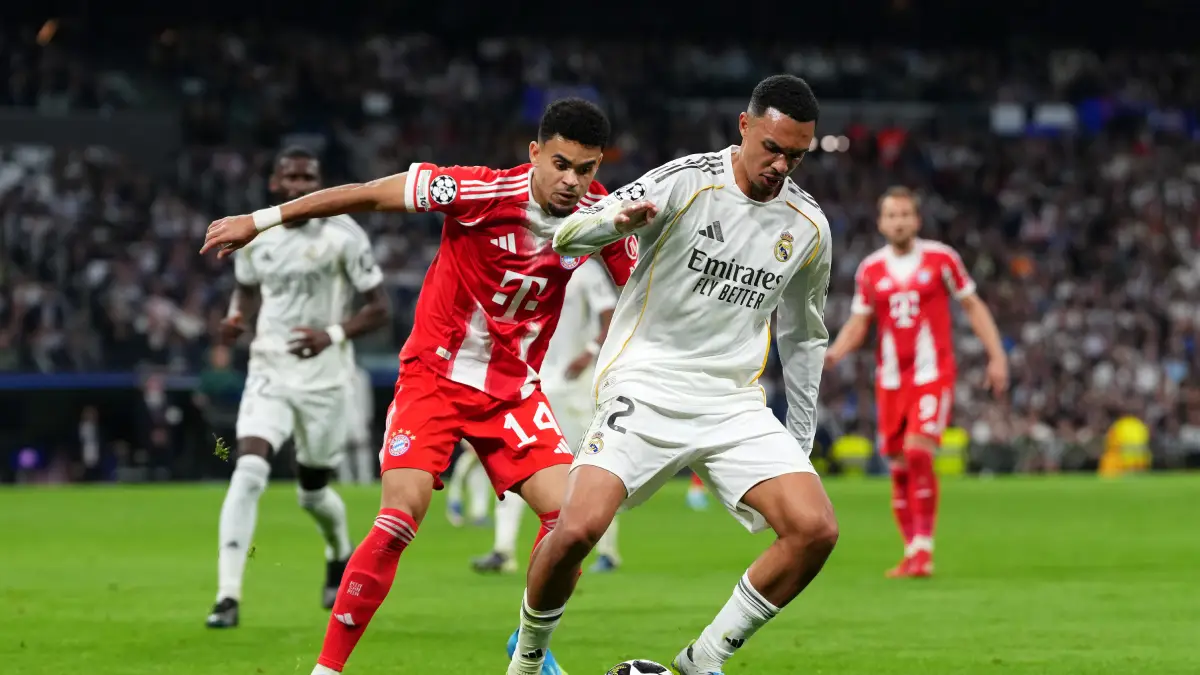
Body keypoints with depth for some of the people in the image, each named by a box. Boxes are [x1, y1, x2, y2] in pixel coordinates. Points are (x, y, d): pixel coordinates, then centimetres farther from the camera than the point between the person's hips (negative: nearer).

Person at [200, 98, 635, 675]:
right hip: (436, 373, -4)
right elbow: (368, 194, -14)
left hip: (515, 389, 4)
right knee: (401, 516, -19)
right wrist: (259, 220, -11)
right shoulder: (484, 192, -20)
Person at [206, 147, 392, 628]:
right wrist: (237, 319, -3)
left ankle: (341, 556, 47)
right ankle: (228, 596, -19)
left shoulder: (341, 236, -10)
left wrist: (333, 335, -22)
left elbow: (379, 309, -6)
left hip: (323, 377, -2)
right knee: (248, 472, -19)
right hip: (269, 372, 2)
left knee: (313, 491, 11)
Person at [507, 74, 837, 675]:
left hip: (736, 402, 4)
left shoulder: (808, 226, 6)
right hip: (646, 385, -4)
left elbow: (803, 336, 20)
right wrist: (617, 221, -35)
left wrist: (801, 443, 19)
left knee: (816, 529, -15)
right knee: (578, 529, -23)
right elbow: (568, 236, -12)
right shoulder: (687, 182, -9)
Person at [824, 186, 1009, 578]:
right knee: (899, 467, 2)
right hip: (891, 380, 3)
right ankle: (911, 553, 13)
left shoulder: (941, 259, 0)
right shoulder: (870, 270, 7)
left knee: (918, 453, -20)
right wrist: (834, 353, -9)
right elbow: (858, 324, 10)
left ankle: (923, 549, -16)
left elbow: (972, 306, 7)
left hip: (933, 374, -3)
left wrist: (996, 355, 2)